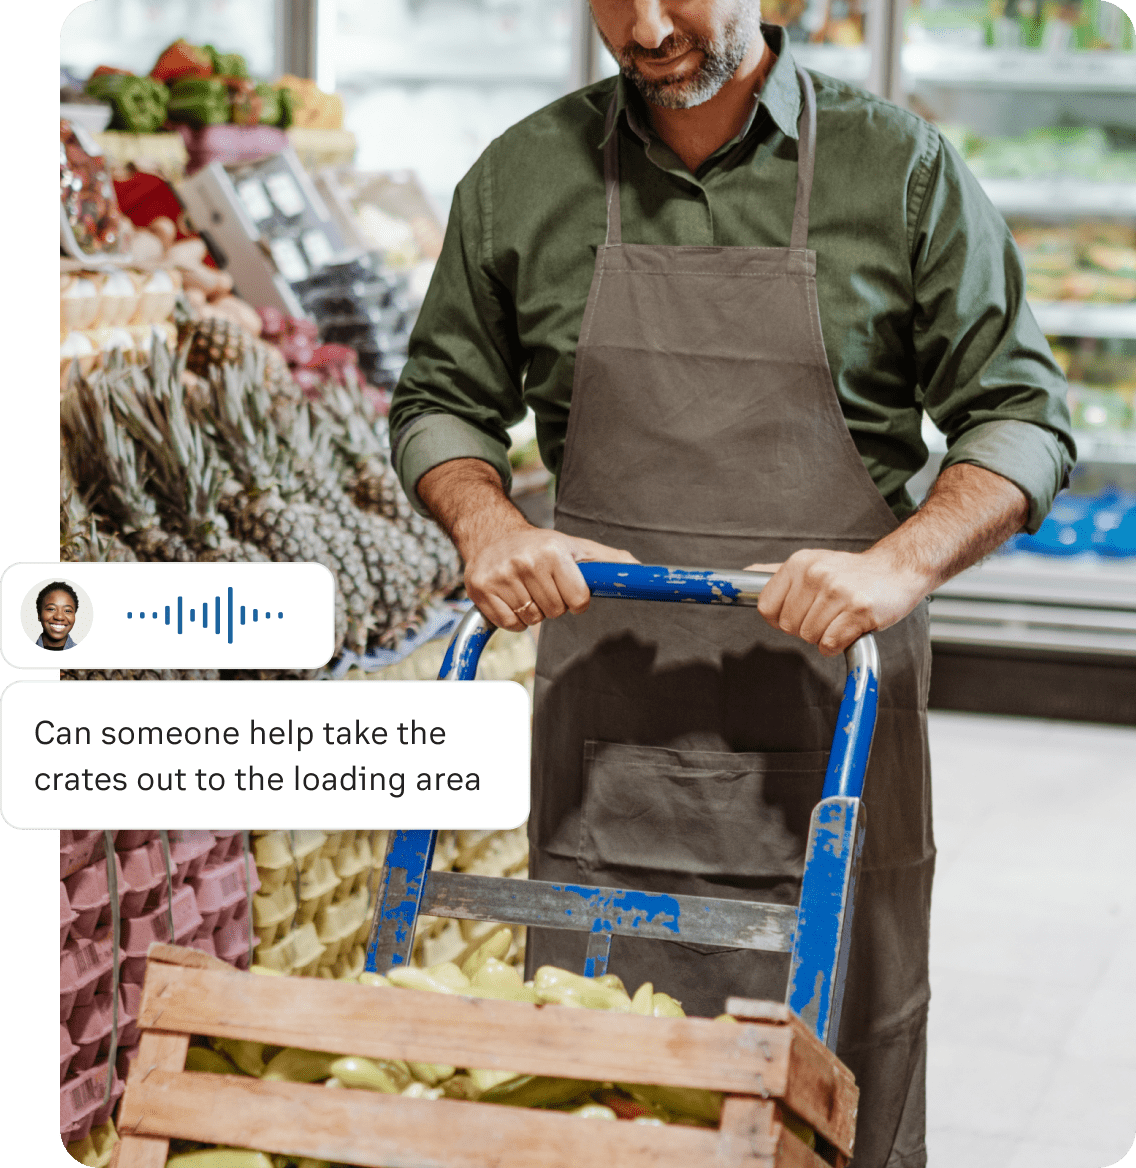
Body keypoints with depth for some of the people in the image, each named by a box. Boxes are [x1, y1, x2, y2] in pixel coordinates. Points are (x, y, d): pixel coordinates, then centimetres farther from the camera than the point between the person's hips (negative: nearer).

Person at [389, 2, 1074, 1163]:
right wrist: (487, 523, -5)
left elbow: (1023, 416, 2)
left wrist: (900, 563, -15)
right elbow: (439, 402, 16)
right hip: (605, 733, 2)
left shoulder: (901, 169, 0)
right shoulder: (522, 177, 6)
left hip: (831, 723, -1)